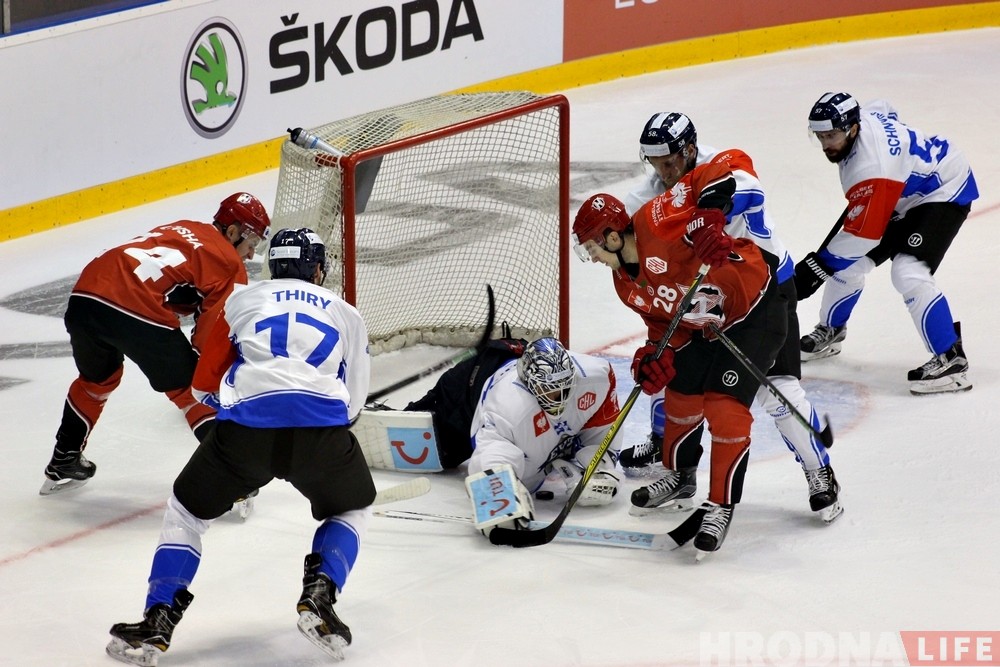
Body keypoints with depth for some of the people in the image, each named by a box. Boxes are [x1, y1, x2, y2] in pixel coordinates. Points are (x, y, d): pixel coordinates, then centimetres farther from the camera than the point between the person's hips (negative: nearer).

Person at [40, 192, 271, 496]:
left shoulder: (181, 230, 30)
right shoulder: (228, 263, 8)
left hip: (84, 297, 7)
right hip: (139, 313, -7)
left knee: (97, 379, 34)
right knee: (191, 390, 8)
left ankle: (63, 464, 45)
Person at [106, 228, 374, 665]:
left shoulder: (241, 299, 27)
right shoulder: (345, 313, 28)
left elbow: (205, 385, 28)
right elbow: (353, 401, 27)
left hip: (244, 430, 0)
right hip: (323, 428, 0)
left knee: (188, 510, 23)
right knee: (351, 510, 29)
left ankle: (157, 622, 10)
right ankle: (318, 596, 6)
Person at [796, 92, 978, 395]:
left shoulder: (871, 166, -37)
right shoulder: (861, 117, -12)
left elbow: (862, 234, -32)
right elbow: (885, 111, 14)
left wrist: (817, 266, -26)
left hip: (945, 191, -10)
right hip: (905, 196, 10)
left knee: (909, 272, -28)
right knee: (849, 262, 7)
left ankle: (951, 360, -23)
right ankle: (830, 333, 29)